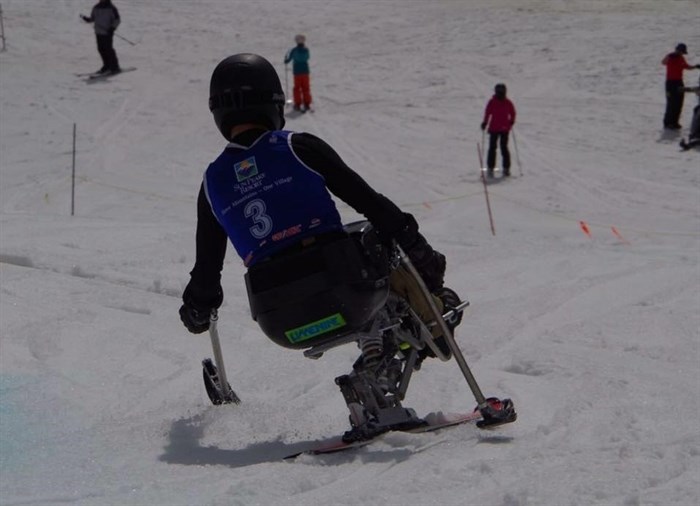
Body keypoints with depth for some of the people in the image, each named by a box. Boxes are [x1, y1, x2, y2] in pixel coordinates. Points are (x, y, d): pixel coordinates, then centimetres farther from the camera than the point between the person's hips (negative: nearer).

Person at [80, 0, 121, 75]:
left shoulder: (111, 8, -7)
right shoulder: (96, 8, 11)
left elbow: (117, 19, -7)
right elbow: (92, 18, 20)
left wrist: (113, 27, -19)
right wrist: (86, 19, 0)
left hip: (107, 33, -6)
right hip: (99, 32, 6)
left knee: (108, 49, -9)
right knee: (101, 49, 6)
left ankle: (114, 67, -2)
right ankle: (107, 66, 19)